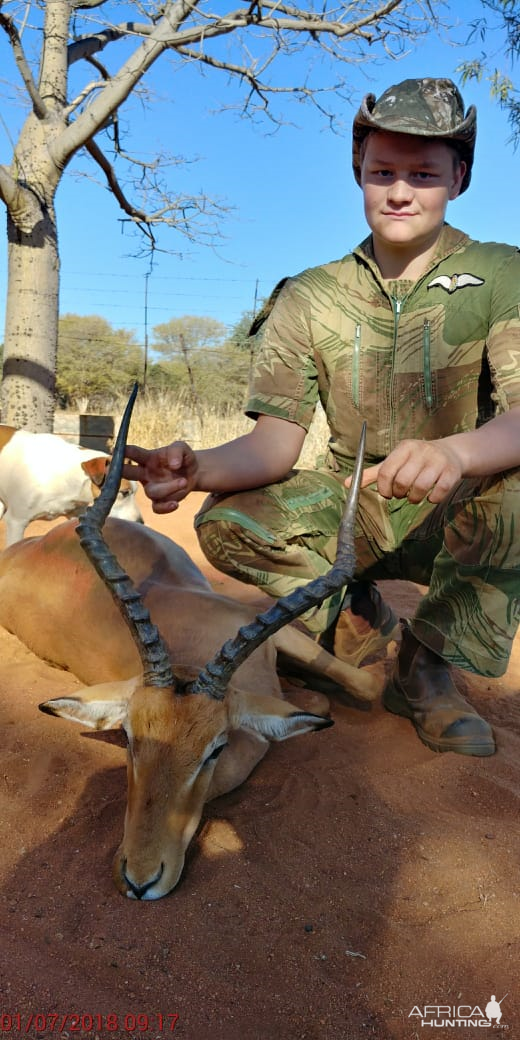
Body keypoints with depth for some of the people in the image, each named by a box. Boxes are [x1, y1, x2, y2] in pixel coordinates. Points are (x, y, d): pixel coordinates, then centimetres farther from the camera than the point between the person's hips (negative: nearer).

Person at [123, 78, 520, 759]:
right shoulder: (308, 299, -2)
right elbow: (278, 439, -11)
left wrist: (456, 453, -46)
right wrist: (198, 468, -33)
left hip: (460, 520, -1)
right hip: (355, 513, 2)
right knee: (227, 523, -22)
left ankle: (427, 667, -11)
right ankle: (356, 614, 4)